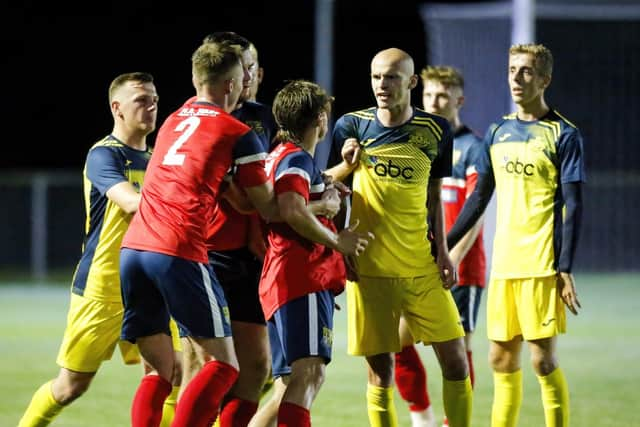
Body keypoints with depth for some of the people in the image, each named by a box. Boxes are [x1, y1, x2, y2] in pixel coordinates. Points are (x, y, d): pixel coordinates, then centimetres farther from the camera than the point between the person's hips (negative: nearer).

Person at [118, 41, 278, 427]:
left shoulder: (173, 121, 22)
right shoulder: (239, 135, 3)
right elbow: (269, 209, 9)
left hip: (132, 248, 6)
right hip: (179, 254, -6)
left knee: (161, 370, 12)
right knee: (223, 364, 1)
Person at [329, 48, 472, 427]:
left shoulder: (435, 130, 3)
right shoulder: (351, 126, -2)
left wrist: (442, 250, 6)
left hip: (423, 268, 2)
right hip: (369, 269, -2)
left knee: (455, 360, 0)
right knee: (381, 370, 0)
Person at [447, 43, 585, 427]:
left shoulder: (563, 135, -5)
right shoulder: (498, 132, 12)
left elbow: (573, 206, -8)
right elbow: (480, 197, 19)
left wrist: (566, 269, -15)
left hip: (542, 266, -6)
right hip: (503, 265, 6)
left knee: (543, 360, -6)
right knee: (502, 360, 9)